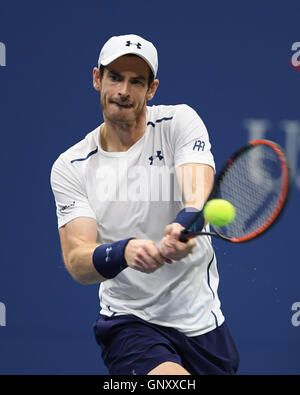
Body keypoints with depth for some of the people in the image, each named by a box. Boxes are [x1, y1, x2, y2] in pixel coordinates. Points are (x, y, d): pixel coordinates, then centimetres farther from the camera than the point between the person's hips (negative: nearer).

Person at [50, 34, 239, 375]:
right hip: (128, 320, -2)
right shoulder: (70, 167, -2)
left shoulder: (179, 122, -2)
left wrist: (185, 225, -46)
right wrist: (124, 252, -36)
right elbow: (76, 263, -13)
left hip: (202, 317, 2)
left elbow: (200, 193, -22)